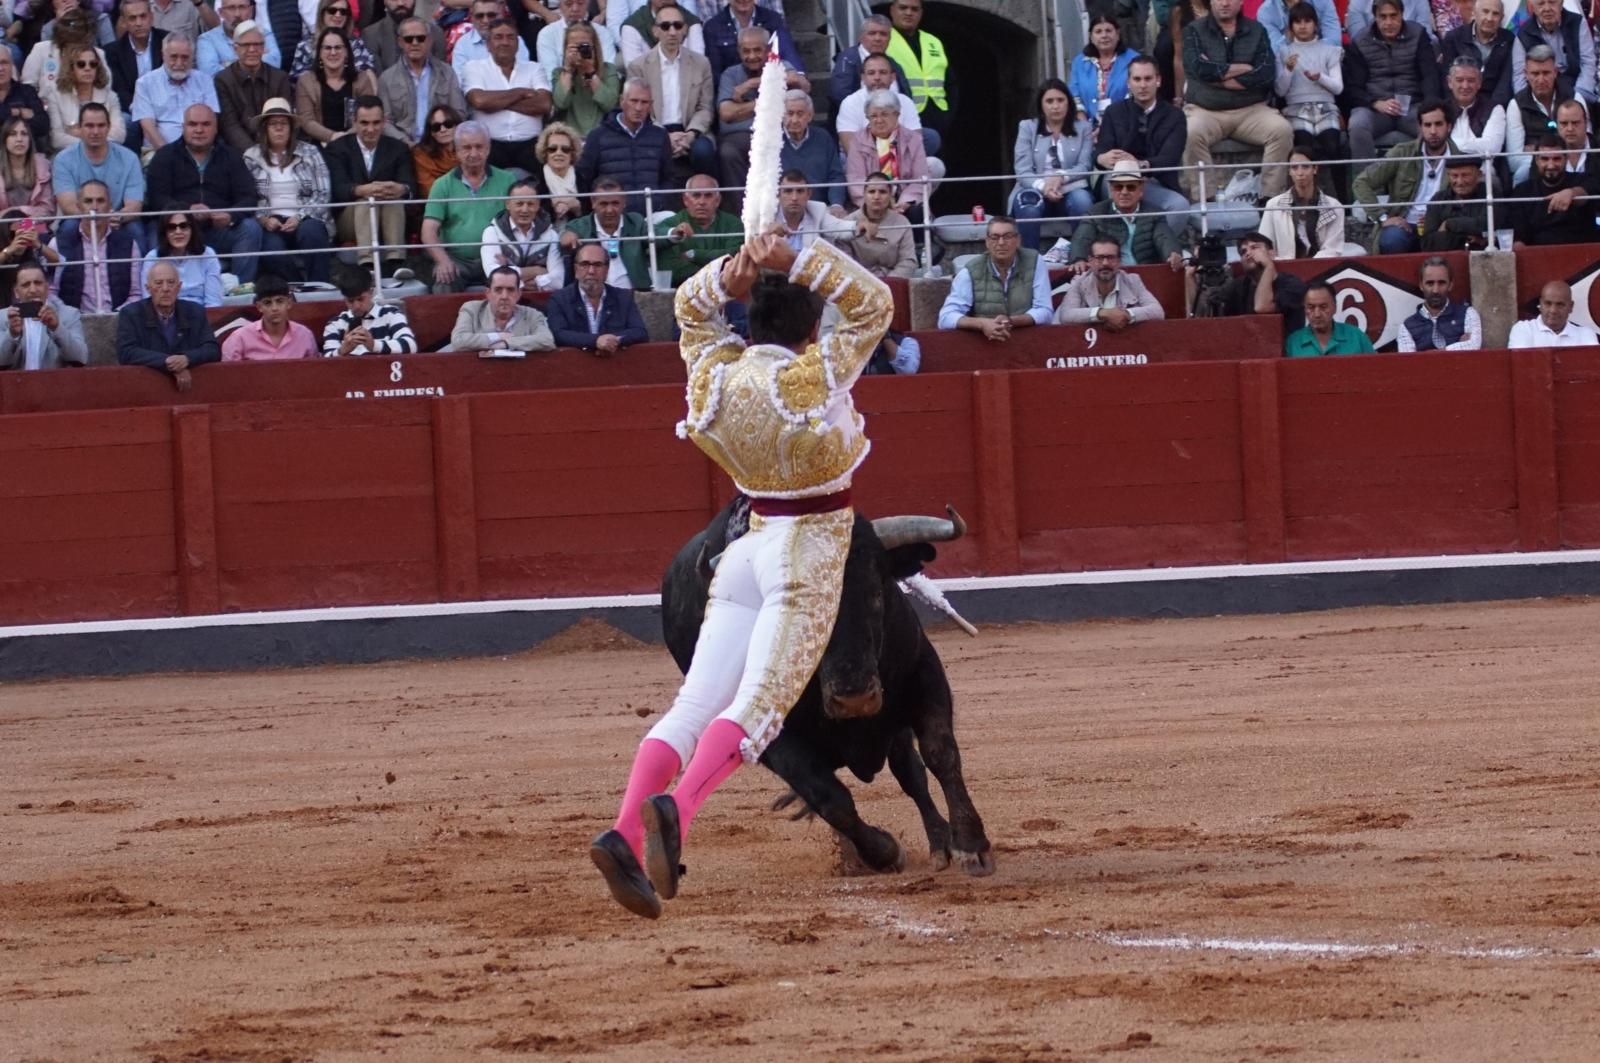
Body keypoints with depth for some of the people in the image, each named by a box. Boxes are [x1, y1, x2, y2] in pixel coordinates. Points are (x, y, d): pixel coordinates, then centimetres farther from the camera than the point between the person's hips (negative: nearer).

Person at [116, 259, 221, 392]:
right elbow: (126, 353, -11)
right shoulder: (130, 314, 1)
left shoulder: (196, 312, 8)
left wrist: (187, 359, -19)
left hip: (191, 385, 1)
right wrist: (168, 362, -20)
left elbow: (213, 350, 2)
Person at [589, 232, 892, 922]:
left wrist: (730, 275, 0)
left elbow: (691, 307, 20)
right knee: (758, 703, -15)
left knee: (695, 704, -1)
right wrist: (796, 261, -13)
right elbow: (874, 304, -8)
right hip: (811, 552, -5)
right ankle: (676, 811, -38)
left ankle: (625, 833, -18)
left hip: (747, 548, 5)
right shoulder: (815, 379, -13)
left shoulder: (714, 373, 1)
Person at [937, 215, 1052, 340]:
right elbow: (946, 317, -10)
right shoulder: (970, 272, -3)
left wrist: (1011, 321, -23)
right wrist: (983, 324, -28)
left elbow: (1044, 312, -4)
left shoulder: (1034, 263, -1)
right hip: (982, 342, 0)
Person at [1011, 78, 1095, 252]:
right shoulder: (1027, 127, 11)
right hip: (1037, 191, 0)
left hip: (1071, 191, 0)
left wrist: (1061, 177, -20)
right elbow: (1022, 170, 0)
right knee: (1027, 203, -36)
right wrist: (1042, 186, -22)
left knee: (1082, 200, -34)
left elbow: (1085, 166, 1)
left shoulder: (1083, 128, 12)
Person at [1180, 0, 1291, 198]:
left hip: (1250, 109, 2)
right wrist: (1245, 69, -6)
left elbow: (1267, 74, -5)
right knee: (1191, 134, -34)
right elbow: (1200, 68, -13)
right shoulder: (1194, 31, 5)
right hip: (1205, 110, -2)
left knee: (1282, 130, -24)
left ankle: (1271, 197, -19)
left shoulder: (1256, 31, 9)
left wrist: (1219, 75, -9)